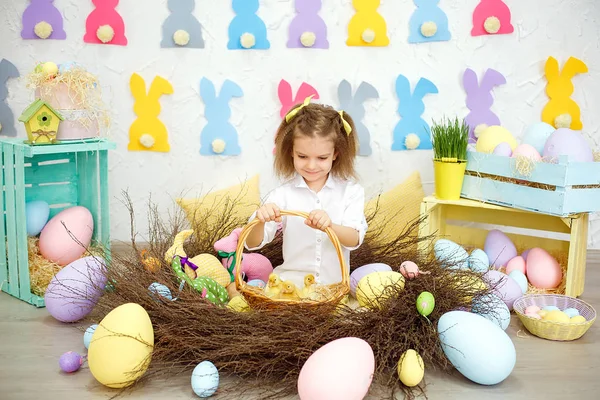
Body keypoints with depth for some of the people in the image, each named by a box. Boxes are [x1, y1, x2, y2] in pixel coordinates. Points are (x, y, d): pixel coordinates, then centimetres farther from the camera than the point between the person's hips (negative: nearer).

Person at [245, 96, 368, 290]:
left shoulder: (351, 191, 1)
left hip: (334, 285, 1)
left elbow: (354, 240, -11)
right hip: (289, 282, -1)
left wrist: (329, 226, -32)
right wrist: (260, 220, -26)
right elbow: (252, 244, -3)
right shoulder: (283, 194, 0)